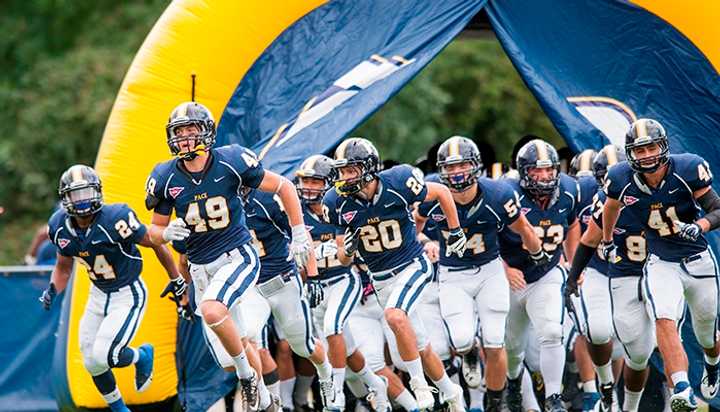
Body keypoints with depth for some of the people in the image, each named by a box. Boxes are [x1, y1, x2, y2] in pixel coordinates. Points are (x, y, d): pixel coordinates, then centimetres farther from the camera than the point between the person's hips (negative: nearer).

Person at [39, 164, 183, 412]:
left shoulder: (115, 220, -29)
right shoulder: (60, 227, -9)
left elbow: (155, 243, -15)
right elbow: (64, 266, 11)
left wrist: (177, 281, -6)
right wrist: (53, 290, -9)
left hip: (128, 296, -6)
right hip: (98, 296, 6)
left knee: (105, 356, -17)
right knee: (92, 363, 6)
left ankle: (142, 357, 16)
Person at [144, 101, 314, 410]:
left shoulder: (231, 162, -13)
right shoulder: (166, 178, -5)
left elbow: (284, 187, -1)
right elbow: (155, 231, 6)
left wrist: (299, 235, -1)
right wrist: (167, 233, -19)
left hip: (238, 257, -5)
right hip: (201, 267, 5)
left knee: (212, 310, -32)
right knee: (234, 342, 11)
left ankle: (247, 374, -13)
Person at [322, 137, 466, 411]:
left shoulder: (398, 184, -21)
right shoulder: (338, 203, -13)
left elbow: (441, 192, -3)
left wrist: (455, 232, 2)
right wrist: (347, 248, -18)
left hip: (412, 266, -4)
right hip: (381, 279, 4)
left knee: (395, 316, -31)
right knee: (420, 347, 11)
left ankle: (419, 384, -16)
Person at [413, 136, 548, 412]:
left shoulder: (498, 195, -20)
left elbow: (523, 229, -1)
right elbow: (417, 222, 8)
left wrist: (540, 257, 14)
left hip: (489, 272, 0)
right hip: (452, 277, 0)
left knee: (494, 346, -1)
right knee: (462, 341, -17)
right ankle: (468, 355, 21)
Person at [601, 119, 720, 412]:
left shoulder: (687, 170, -18)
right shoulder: (622, 180, -12)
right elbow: (611, 207, 12)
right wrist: (607, 240, 29)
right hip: (661, 264, 0)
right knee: (664, 320, -28)